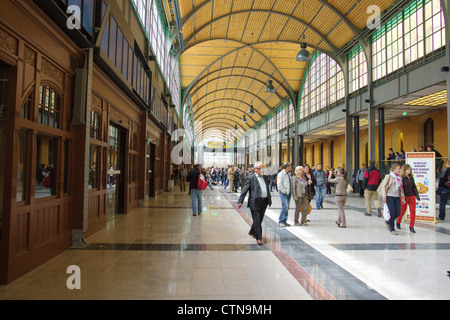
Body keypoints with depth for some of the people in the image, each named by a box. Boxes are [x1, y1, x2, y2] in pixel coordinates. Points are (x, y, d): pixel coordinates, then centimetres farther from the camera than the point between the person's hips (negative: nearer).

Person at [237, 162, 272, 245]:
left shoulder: (265, 178, 15)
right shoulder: (250, 178, -5)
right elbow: (244, 190, -8)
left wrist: (269, 200, 20)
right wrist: (240, 201, -14)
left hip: (264, 202, 7)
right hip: (255, 202, -7)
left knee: (259, 219, 16)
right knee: (257, 220, -4)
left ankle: (252, 232, 37)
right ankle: (259, 238, 5)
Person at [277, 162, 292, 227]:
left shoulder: (288, 174, 15)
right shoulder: (281, 174, -12)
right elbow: (279, 183, -18)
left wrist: (290, 190, 13)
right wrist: (284, 191, -17)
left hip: (288, 192, 8)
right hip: (283, 193, -8)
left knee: (287, 208, 10)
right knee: (285, 207, -13)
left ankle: (284, 221, 18)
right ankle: (280, 221, -1)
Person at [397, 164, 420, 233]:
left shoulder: (411, 178, 9)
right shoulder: (402, 178, -10)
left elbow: (414, 187, 14)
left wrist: (417, 196, 10)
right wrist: (403, 198, -16)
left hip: (412, 196, 5)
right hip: (405, 197, -5)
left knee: (413, 212, -1)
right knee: (402, 211, 7)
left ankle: (411, 227, 8)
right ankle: (398, 222, 33)